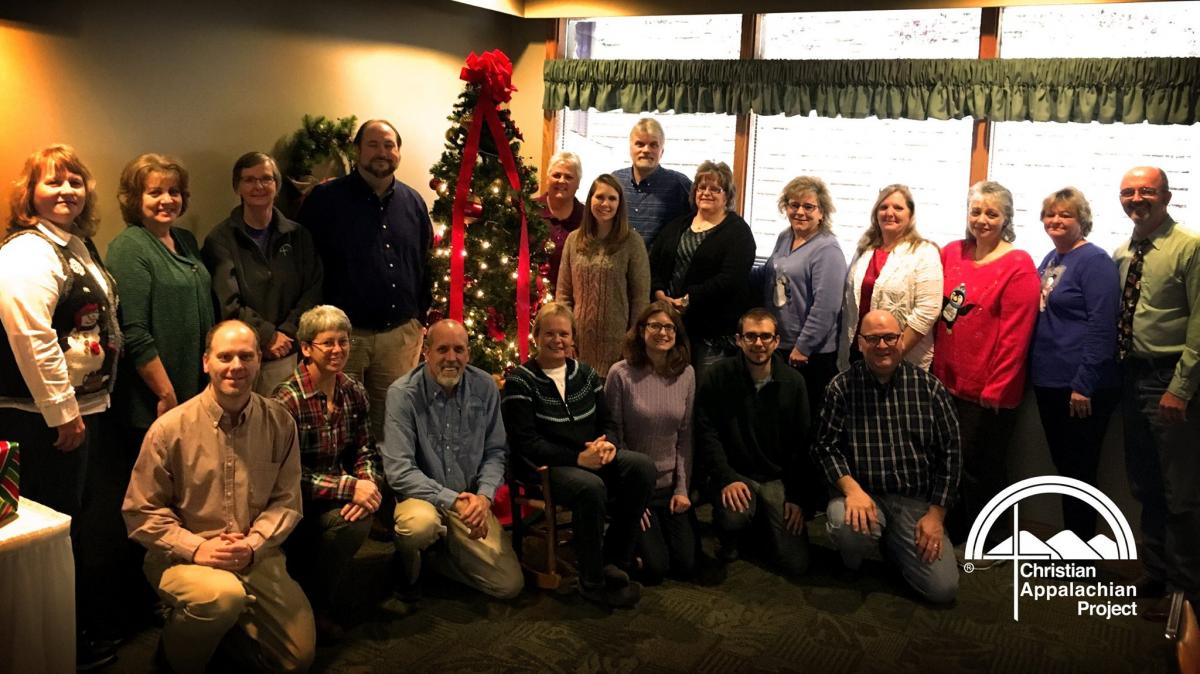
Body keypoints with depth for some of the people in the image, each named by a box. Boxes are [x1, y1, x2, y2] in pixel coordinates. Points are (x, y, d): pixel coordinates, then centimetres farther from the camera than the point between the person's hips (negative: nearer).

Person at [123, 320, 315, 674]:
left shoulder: (280, 423, -1)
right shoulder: (170, 428, -8)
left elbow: (287, 500, 0)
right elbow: (140, 511, -5)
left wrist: (252, 546, -16)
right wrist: (196, 548, -16)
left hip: (257, 558, 3)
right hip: (183, 557, -3)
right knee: (224, 595, -36)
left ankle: (230, 629, 26)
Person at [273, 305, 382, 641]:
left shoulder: (354, 393, 1)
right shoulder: (288, 400, -18)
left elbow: (366, 453, 4)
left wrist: (368, 483, -18)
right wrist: (349, 487, -25)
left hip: (335, 498, 5)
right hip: (295, 504, -5)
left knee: (361, 512, -25)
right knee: (349, 520, -29)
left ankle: (319, 601, 1)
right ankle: (314, 605, -3)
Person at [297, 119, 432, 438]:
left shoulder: (413, 202, 10)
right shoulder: (325, 199, -4)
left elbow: (424, 265, 16)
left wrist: (421, 315, 12)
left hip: (401, 335, 4)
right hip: (342, 334, -3)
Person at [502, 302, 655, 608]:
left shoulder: (585, 373, 12)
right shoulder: (520, 381, -5)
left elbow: (607, 422, 13)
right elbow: (526, 443, -13)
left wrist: (608, 444, -12)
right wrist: (577, 458, -23)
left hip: (590, 458, 6)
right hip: (544, 466, -6)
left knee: (643, 467, -21)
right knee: (591, 487, -36)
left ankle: (614, 562, -9)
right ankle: (592, 582, -17)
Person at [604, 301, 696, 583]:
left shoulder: (686, 374, -2)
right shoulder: (621, 374, -13)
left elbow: (685, 436, 3)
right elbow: (613, 437, -10)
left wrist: (683, 488, -2)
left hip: (671, 485, 4)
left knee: (687, 564, 2)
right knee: (655, 568, -8)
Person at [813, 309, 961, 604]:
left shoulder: (929, 387, 3)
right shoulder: (842, 387, -1)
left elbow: (949, 452, 4)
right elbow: (825, 445, -5)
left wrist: (936, 514, -2)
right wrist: (852, 489, -21)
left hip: (917, 501, 2)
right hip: (864, 494, -2)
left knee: (944, 589, -9)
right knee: (848, 525, -37)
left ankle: (892, 544, 23)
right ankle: (852, 562, 3)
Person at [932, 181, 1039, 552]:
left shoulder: (1018, 265, -10)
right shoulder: (951, 253, 6)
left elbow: (1015, 333, -13)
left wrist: (997, 388, -14)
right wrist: (935, 365, 7)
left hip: (988, 391, -5)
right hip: (947, 381, 5)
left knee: (981, 466, 7)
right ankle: (952, 531, 33)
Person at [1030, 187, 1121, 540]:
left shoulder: (1094, 260, -11)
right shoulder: (1050, 260, 13)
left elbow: (1102, 327, -17)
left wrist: (1084, 385, -20)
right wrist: (1034, 371, 14)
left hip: (1080, 387, -8)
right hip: (1048, 380, 8)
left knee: (1078, 469, 1)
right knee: (1063, 464, 16)